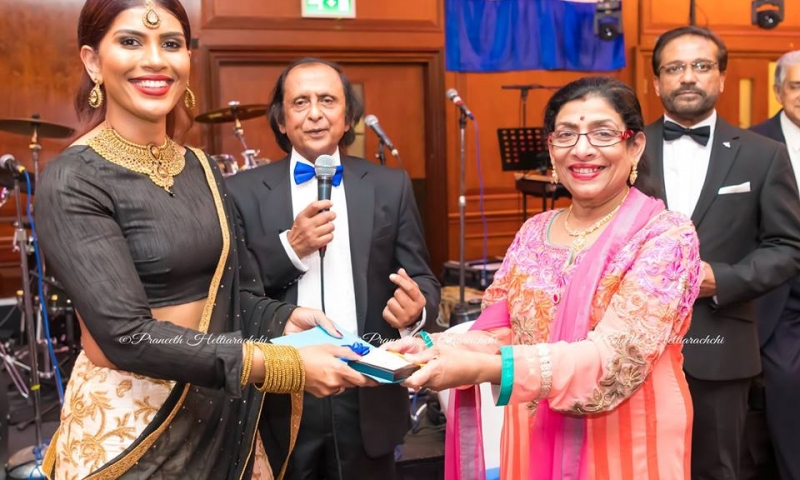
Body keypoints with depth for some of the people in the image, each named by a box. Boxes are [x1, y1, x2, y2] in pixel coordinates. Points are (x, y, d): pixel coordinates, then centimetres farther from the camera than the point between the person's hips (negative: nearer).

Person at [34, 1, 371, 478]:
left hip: (219, 413, 6)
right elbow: (126, 335, -25)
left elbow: (233, 291, 9)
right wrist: (283, 363, -28)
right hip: (125, 422, -6)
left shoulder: (203, 170, 4)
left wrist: (286, 320, -12)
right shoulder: (71, 182, -16)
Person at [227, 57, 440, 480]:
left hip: (368, 397, 2)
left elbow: (421, 278, 2)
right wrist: (289, 246, -17)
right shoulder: (243, 191, 0)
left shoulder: (390, 186, 4)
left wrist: (417, 305, -19)